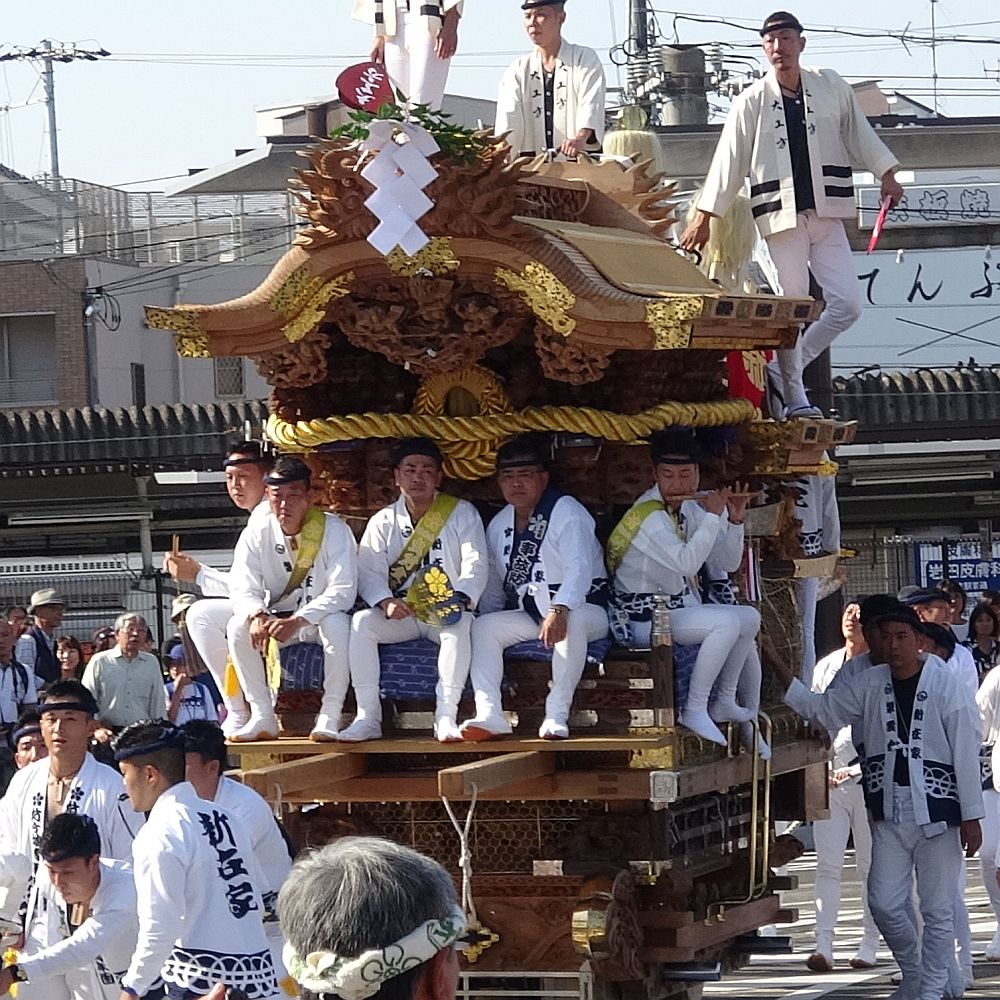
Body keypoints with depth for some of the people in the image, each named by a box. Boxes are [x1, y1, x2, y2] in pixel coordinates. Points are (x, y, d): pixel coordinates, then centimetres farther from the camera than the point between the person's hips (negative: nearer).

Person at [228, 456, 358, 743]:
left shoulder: (334, 530, -17)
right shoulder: (256, 534, -6)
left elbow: (343, 591, -25)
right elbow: (243, 588, -12)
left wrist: (298, 621, -38)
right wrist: (257, 616, -37)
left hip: (322, 616, -4)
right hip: (278, 619, 4)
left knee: (337, 625, -37)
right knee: (238, 627, -24)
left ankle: (330, 716, -27)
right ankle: (262, 717, -19)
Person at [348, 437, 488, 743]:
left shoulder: (462, 514, 5)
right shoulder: (383, 522, 11)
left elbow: (476, 565, -7)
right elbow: (368, 573, 0)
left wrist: (460, 598, -27)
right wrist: (386, 602, -22)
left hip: (444, 614, -2)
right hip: (400, 614, 2)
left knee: (461, 625, -37)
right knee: (361, 622, -27)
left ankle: (446, 717, -38)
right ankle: (367, 716, -26)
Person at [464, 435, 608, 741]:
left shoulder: (566, 512, -11)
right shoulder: (498, 526, 12)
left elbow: (580, 568, -26)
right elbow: (493, 587, 19)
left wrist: (560, 610, -42)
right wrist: (489, 621, 1)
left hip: (579, 609, -6)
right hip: (528, 616, 6)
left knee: (572, 623, -39)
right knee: (483, 626, -18)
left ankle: (557, 715, -37)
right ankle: (488, 715, -30)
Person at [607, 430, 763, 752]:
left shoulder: (689, 508, 9)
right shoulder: (649, 517, -18)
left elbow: (728, 563, 11)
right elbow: (687, 562, -32)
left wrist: (734, 521, -4)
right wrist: (712, 516, -23)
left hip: (679, 609, 10)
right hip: (645, 619, -10)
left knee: (749, 620, 14)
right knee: (729, 622, -26)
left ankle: (726, 703, 19)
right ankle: (695, 710, -23)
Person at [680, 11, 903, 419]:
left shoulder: (832, 87, 5)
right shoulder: (751, 102, -1)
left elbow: (858, 133, 16)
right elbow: (729, 162, 0)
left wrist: (886, 175, 14)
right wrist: (703, 217, -3)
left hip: (826, 215, 3)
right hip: (782, 217, -3)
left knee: (847, 304, -3)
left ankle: (785, 369, 12)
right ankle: (794, 398, 6)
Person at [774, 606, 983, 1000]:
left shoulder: (946, 686, -7)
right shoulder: (869, 685, 5)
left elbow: (966, 753, -7)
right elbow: (820, 708, 12)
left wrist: (971, 817, -8)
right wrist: (778, 668, 1)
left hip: (937, 815, -4)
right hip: (889, 816, 4)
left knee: (938, 911, 0)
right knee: (885, 904, 1)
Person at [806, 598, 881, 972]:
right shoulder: (825, 667, 13)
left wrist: (853, 770, -12)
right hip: (829, 776, 4)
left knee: (872, 867, 2)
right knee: (827, 865, -4)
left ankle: (868, 948, 6)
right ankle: (823, 946, -9)